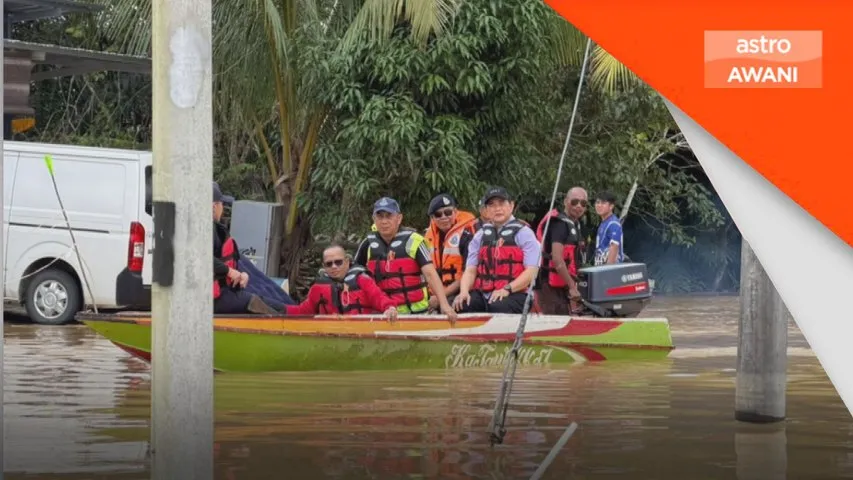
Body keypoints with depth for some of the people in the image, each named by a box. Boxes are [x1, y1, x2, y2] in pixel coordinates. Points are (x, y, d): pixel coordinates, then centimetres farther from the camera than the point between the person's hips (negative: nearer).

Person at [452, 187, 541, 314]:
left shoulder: (523, 233, 5)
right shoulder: (480, 236, 20)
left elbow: (531, 271, -5)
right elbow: (470, 270, 14)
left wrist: (507, 289, -19)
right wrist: (464, 291, -8)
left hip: (514, 295, -4)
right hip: (483, 294, 4)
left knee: (498, 308, -37)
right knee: (460, 306, -26)